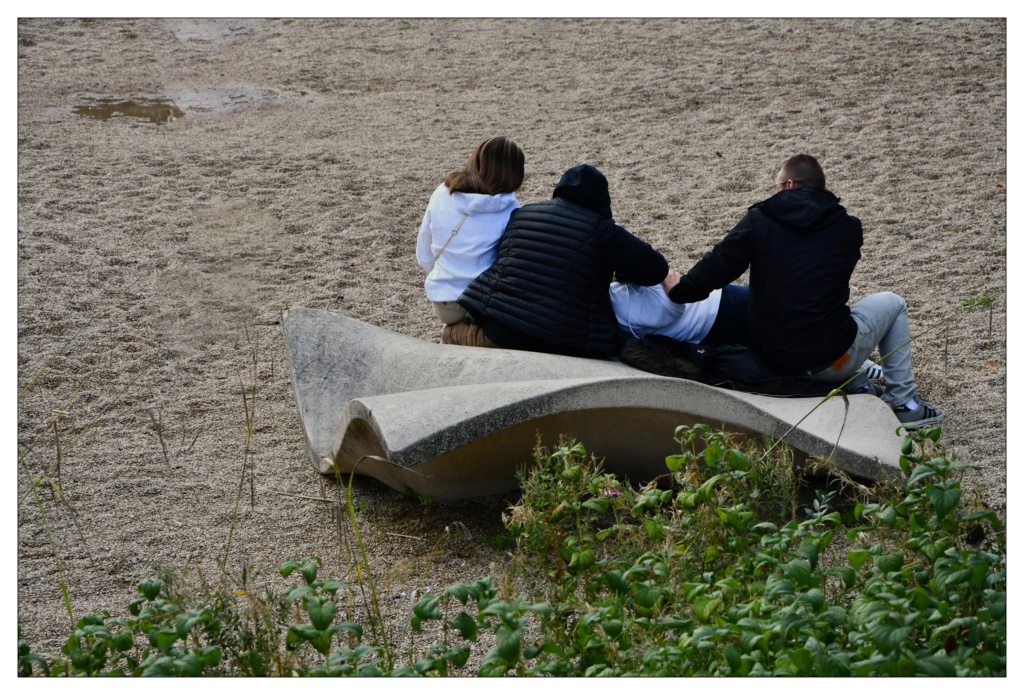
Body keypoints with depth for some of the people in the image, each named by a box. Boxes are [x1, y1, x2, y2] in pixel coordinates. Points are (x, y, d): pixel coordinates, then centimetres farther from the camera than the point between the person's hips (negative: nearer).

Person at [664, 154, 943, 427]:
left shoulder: (758, 221, -3)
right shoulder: (846, 228, 1)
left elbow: (716, 269, -4)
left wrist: (678, 291, 16)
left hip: (773, 358, 3)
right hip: (832, 360, -3)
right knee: (892, 303, 26)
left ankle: (858, 386, 26)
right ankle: (903, 402, 22)